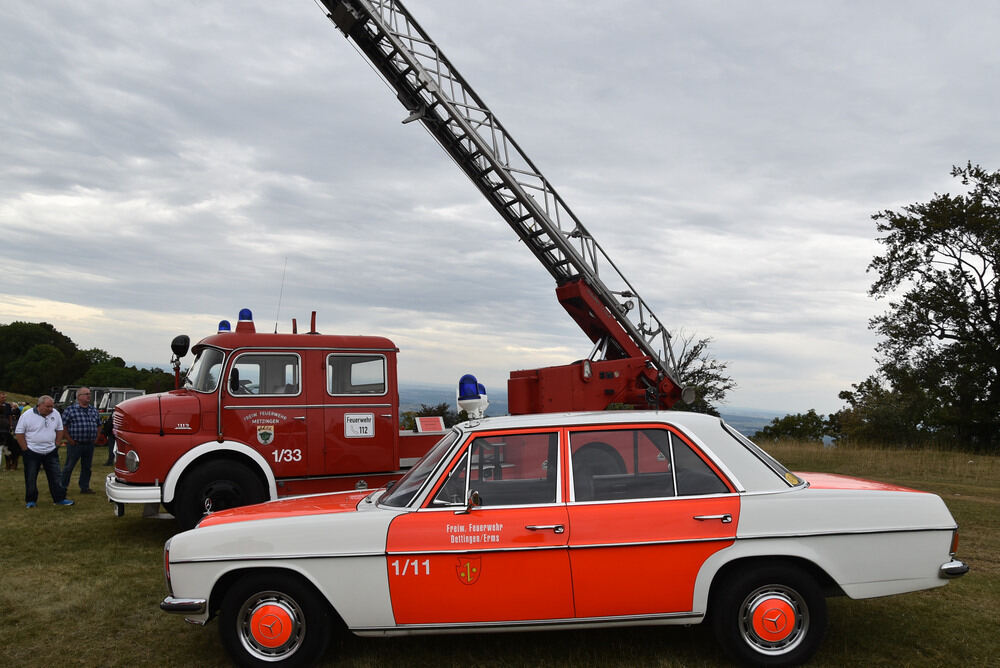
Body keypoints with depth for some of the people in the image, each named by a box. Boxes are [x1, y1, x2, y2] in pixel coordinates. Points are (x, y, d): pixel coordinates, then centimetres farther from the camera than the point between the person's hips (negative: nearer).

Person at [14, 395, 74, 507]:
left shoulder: (55, 414, 1)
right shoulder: (27, 415, -10)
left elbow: (59, 430, 12)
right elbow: (19, 433, -6)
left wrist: (56, 445, 6)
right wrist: (26, 449, -8)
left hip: (51, 452, 3)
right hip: (32, 452, -3)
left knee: (56, 477, 3)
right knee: (30, 478, 6)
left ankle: (59, 499, 10)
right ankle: (31, 500, 19)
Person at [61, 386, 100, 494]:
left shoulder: (94, 410, 11)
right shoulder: (70, 409, -6)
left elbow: (99, 425, 21)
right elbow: (63, 425, -7)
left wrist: (96, 438, 12)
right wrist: (70, 440, -10)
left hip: (90, 445, 5)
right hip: (76, 444, -5)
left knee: (87, 467, 11)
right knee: (69, 467, 2)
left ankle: (85, 487, 20)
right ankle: (62, 487, 12)